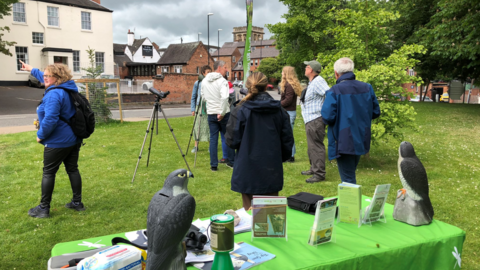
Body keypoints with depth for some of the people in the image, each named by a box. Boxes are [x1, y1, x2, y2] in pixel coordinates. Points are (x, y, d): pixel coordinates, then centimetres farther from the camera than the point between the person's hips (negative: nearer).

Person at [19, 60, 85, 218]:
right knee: (73, 169, 13)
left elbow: (50, 119, -29)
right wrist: (32, 70, 38)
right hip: (74, 139, 9)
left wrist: (41, 135, -14)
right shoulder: (68, 88, 8)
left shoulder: (54, 94, -21)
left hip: (58, 142, -9)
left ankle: (44, 208, 13)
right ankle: (77, 203, 20)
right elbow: (46, 78, 29)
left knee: (48, 173, 3)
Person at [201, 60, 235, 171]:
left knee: (213, 139, 8)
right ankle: (231, 162, 20)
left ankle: (213, 165, 8)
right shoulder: (222, 81, -14)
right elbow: (224, 97, -26)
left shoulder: (204, 81, 7)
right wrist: (222, 113, -21)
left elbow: (203, 96, 15)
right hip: (223, 113, -5)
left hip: (211, 113, 5)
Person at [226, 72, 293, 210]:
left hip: (248, 170, -3)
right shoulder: (279, 110, 0)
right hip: (272, 169, 3)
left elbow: (232, 140, -10)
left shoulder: (240, 110, -11)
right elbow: (287, 139, 5)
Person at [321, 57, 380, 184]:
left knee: (348, 180, 5)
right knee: (351, 174, 25)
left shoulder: (334, 91, -16)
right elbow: (375, 112, 7)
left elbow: (327, 117, -20)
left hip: (343, 143, -6)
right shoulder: (367, 88, 0)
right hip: (361, 140, 6)